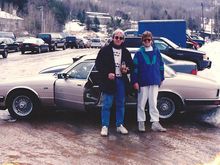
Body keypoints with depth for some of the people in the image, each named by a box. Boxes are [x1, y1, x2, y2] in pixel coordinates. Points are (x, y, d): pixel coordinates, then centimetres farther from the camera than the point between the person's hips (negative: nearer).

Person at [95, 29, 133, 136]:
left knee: (120, 105, 11)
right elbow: (98, 64, -4)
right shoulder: (105, 50, -1)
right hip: (108, 81, -4)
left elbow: (131, 65, 17)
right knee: (106, 105, -3)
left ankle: (120, 125, 23)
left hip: (121, 81, 4)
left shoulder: (126, 52, 11)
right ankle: (105, 126, 6)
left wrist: (127, 69, -6)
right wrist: (107, 74, -15)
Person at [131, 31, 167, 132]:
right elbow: (135, 68, -5)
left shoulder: (156, 52, 6)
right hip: (143, 82, -2)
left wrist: (161, 78, 10)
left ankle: (155, 123, 10)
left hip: (154, 82, 2)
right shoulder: (139, 53, -2)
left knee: (153, 103, 6)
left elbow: (161, 65, 12)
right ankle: (141, 122, 15)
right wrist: (135, 81, -11)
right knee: (141, 103, 6)